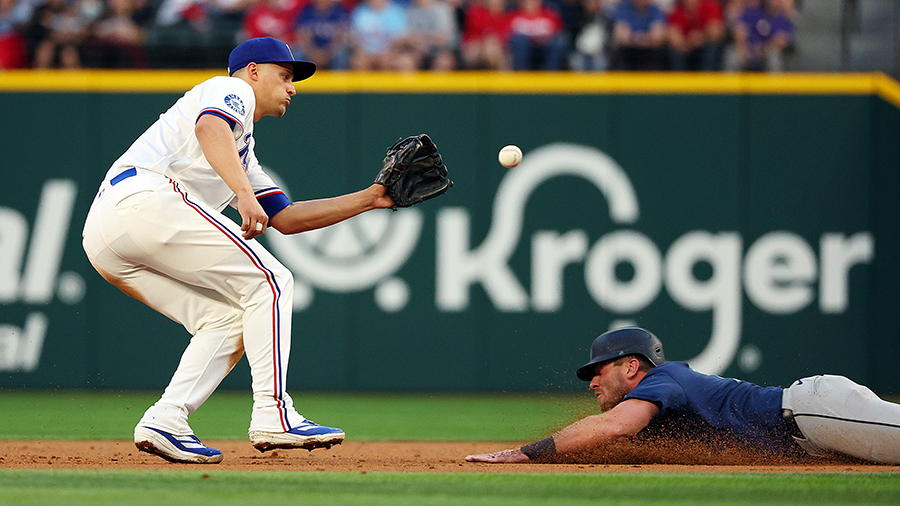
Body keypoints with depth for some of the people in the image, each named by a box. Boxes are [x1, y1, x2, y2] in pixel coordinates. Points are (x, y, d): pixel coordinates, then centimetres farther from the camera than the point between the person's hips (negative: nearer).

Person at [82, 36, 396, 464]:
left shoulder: (242, 154, 38)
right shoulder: (231, 90, 11)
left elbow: (286, 218, 34)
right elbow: (209, 126, -14)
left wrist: (367, 200, 29)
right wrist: (244, 194, -28)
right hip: (145, 197, -9)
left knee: (229, 319, 11)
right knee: (268, 281, -6)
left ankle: (165, 423, -5)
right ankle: (272, 415, -14)